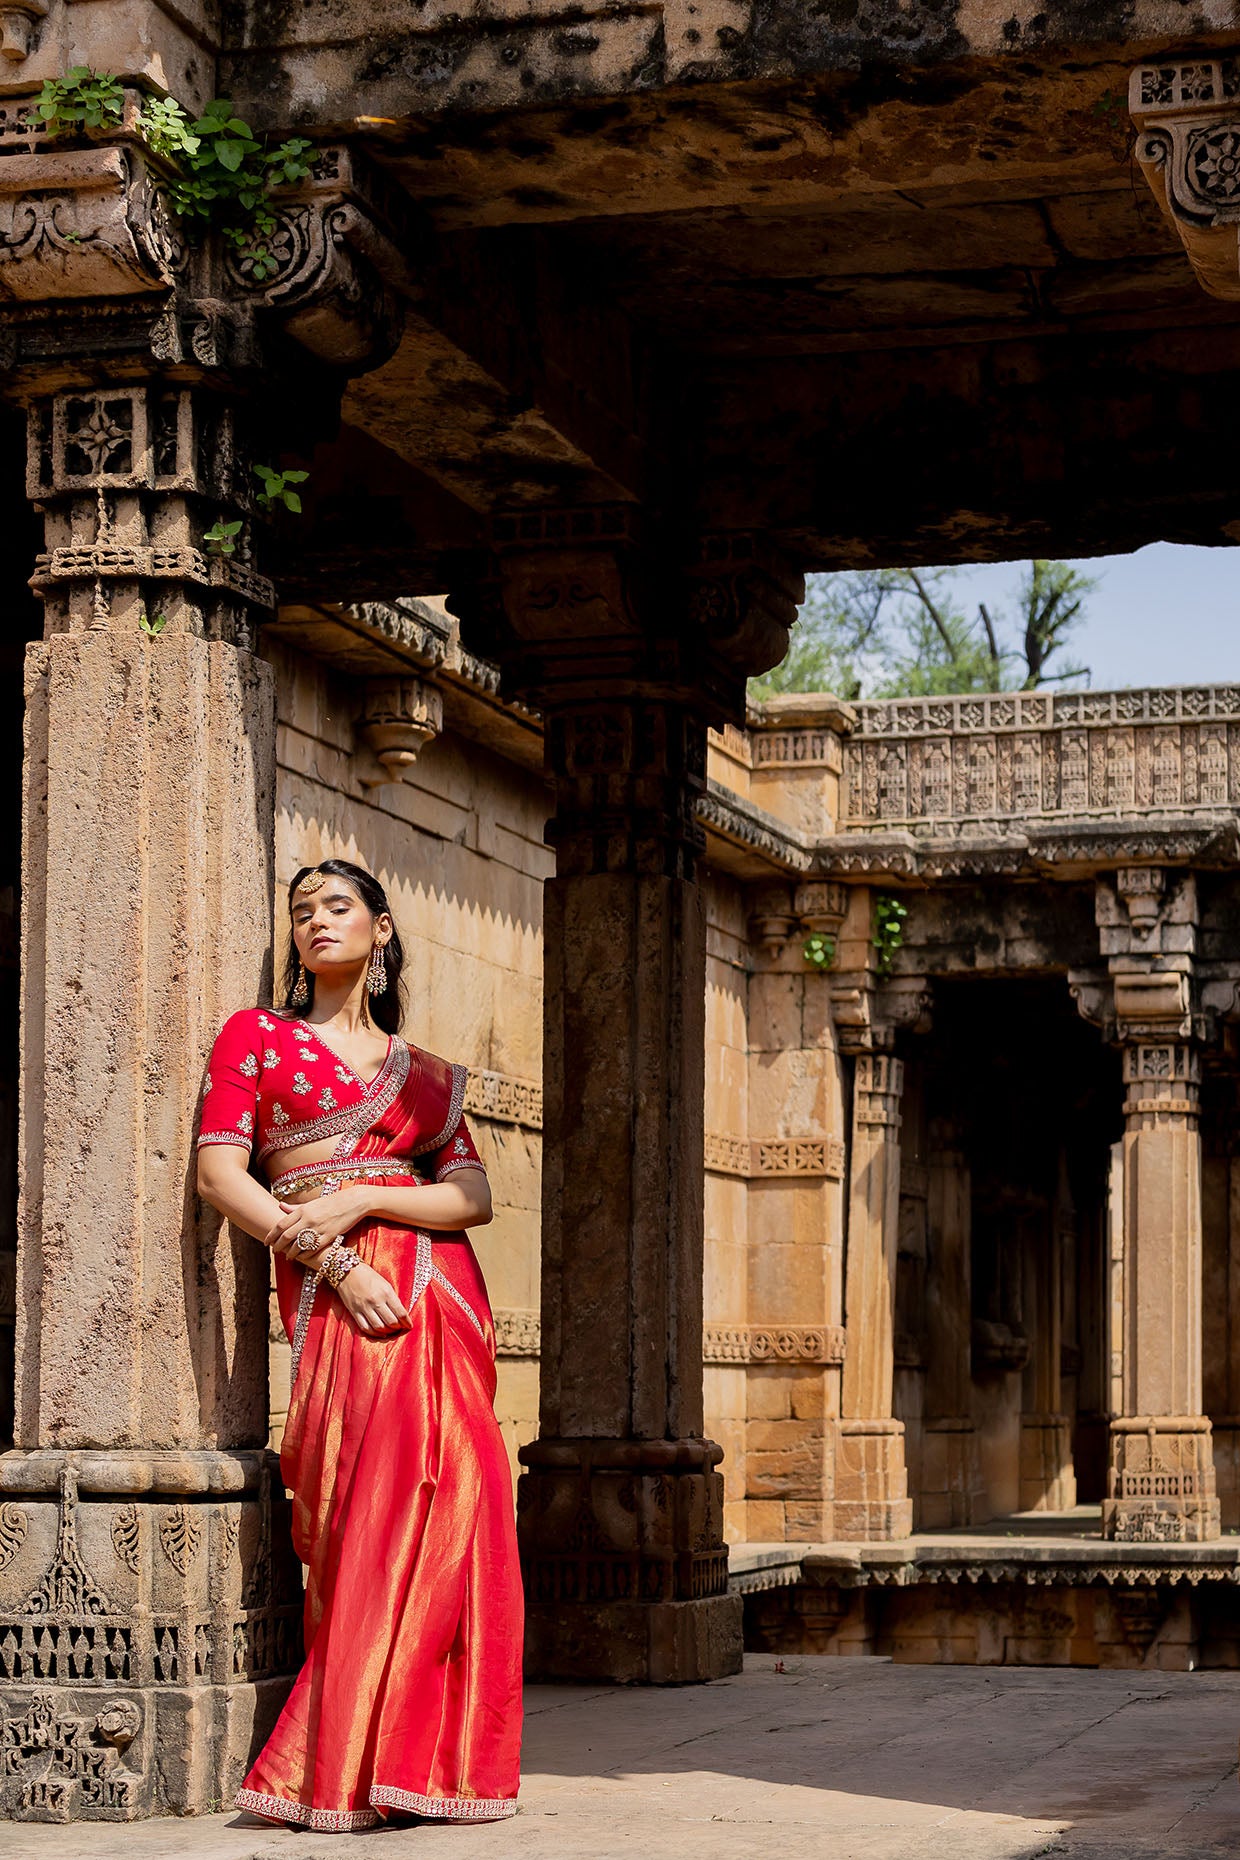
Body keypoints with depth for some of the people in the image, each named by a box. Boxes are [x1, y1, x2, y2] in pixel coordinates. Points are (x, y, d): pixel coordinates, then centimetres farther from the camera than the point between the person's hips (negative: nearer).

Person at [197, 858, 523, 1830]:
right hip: (334, 1288, -3)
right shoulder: (255, 1036, 14)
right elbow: (221, 1172, 1)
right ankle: (340, 1774, -8)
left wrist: (361, 1200, -9)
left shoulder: (427, 1074, 21)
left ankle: (412, 1758, 0)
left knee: (447, 1506, -7)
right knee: (379, 1509, -13)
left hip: (438, 1289, 3)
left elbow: (474, 1196, 9)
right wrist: (336, 1261, -11)